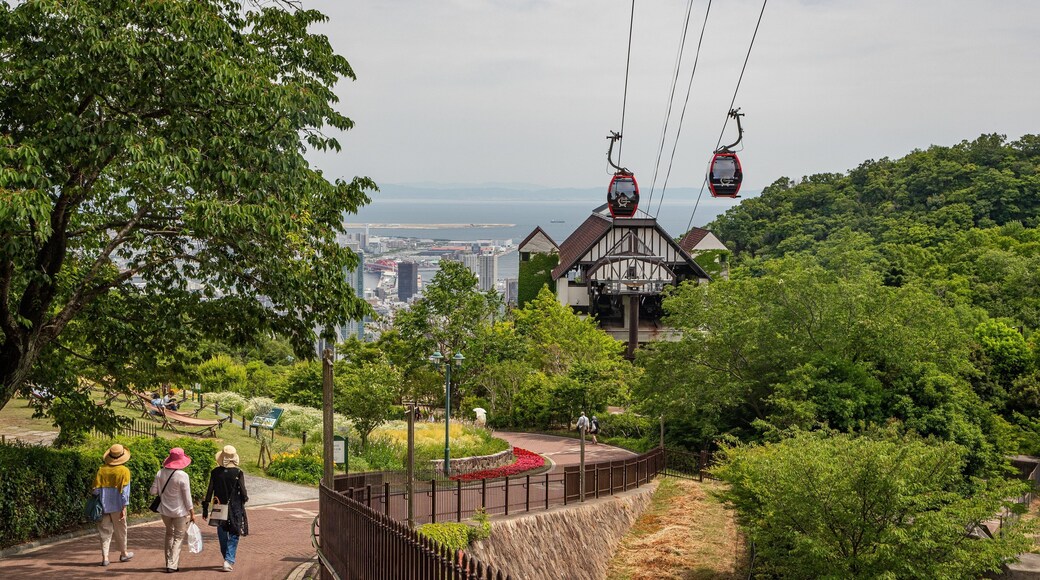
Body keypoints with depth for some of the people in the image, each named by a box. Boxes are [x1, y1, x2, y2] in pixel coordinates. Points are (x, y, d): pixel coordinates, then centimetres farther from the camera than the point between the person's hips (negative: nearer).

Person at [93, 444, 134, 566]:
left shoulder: (101, 470, -1)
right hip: (117, 506, -2)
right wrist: (123, 508, -10)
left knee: (105, 531, 8)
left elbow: (96, 489, 0)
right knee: (120, 531, 14)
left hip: (104, 506, 2)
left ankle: (105, 557, 1)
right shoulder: (124, 471, -9)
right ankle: (123, 554, 30)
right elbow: (124, 491, -12)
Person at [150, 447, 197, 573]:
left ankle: (169, 562, 26)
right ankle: (172, 565, 3)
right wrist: (192, 513, -4)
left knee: (169, 534, 23)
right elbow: (187, 497, -14)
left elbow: (153, 491, 0)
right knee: (178, 537, 8)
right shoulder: (182, 476, -19)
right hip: (180, 511, -4)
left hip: (165, 510, 4)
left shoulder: (161, 473, -5)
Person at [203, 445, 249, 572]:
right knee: (233, 535, 7)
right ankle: (229, 560, -7)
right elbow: (243, 491, -8)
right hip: (235, 508, -2)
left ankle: (228, 559, 29)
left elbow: (210, 490, -3)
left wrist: (205, 508, 3)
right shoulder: (238, 473, -11)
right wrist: (245, 499, 15)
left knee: (222, 534, 18)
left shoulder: (215, 472, -5)